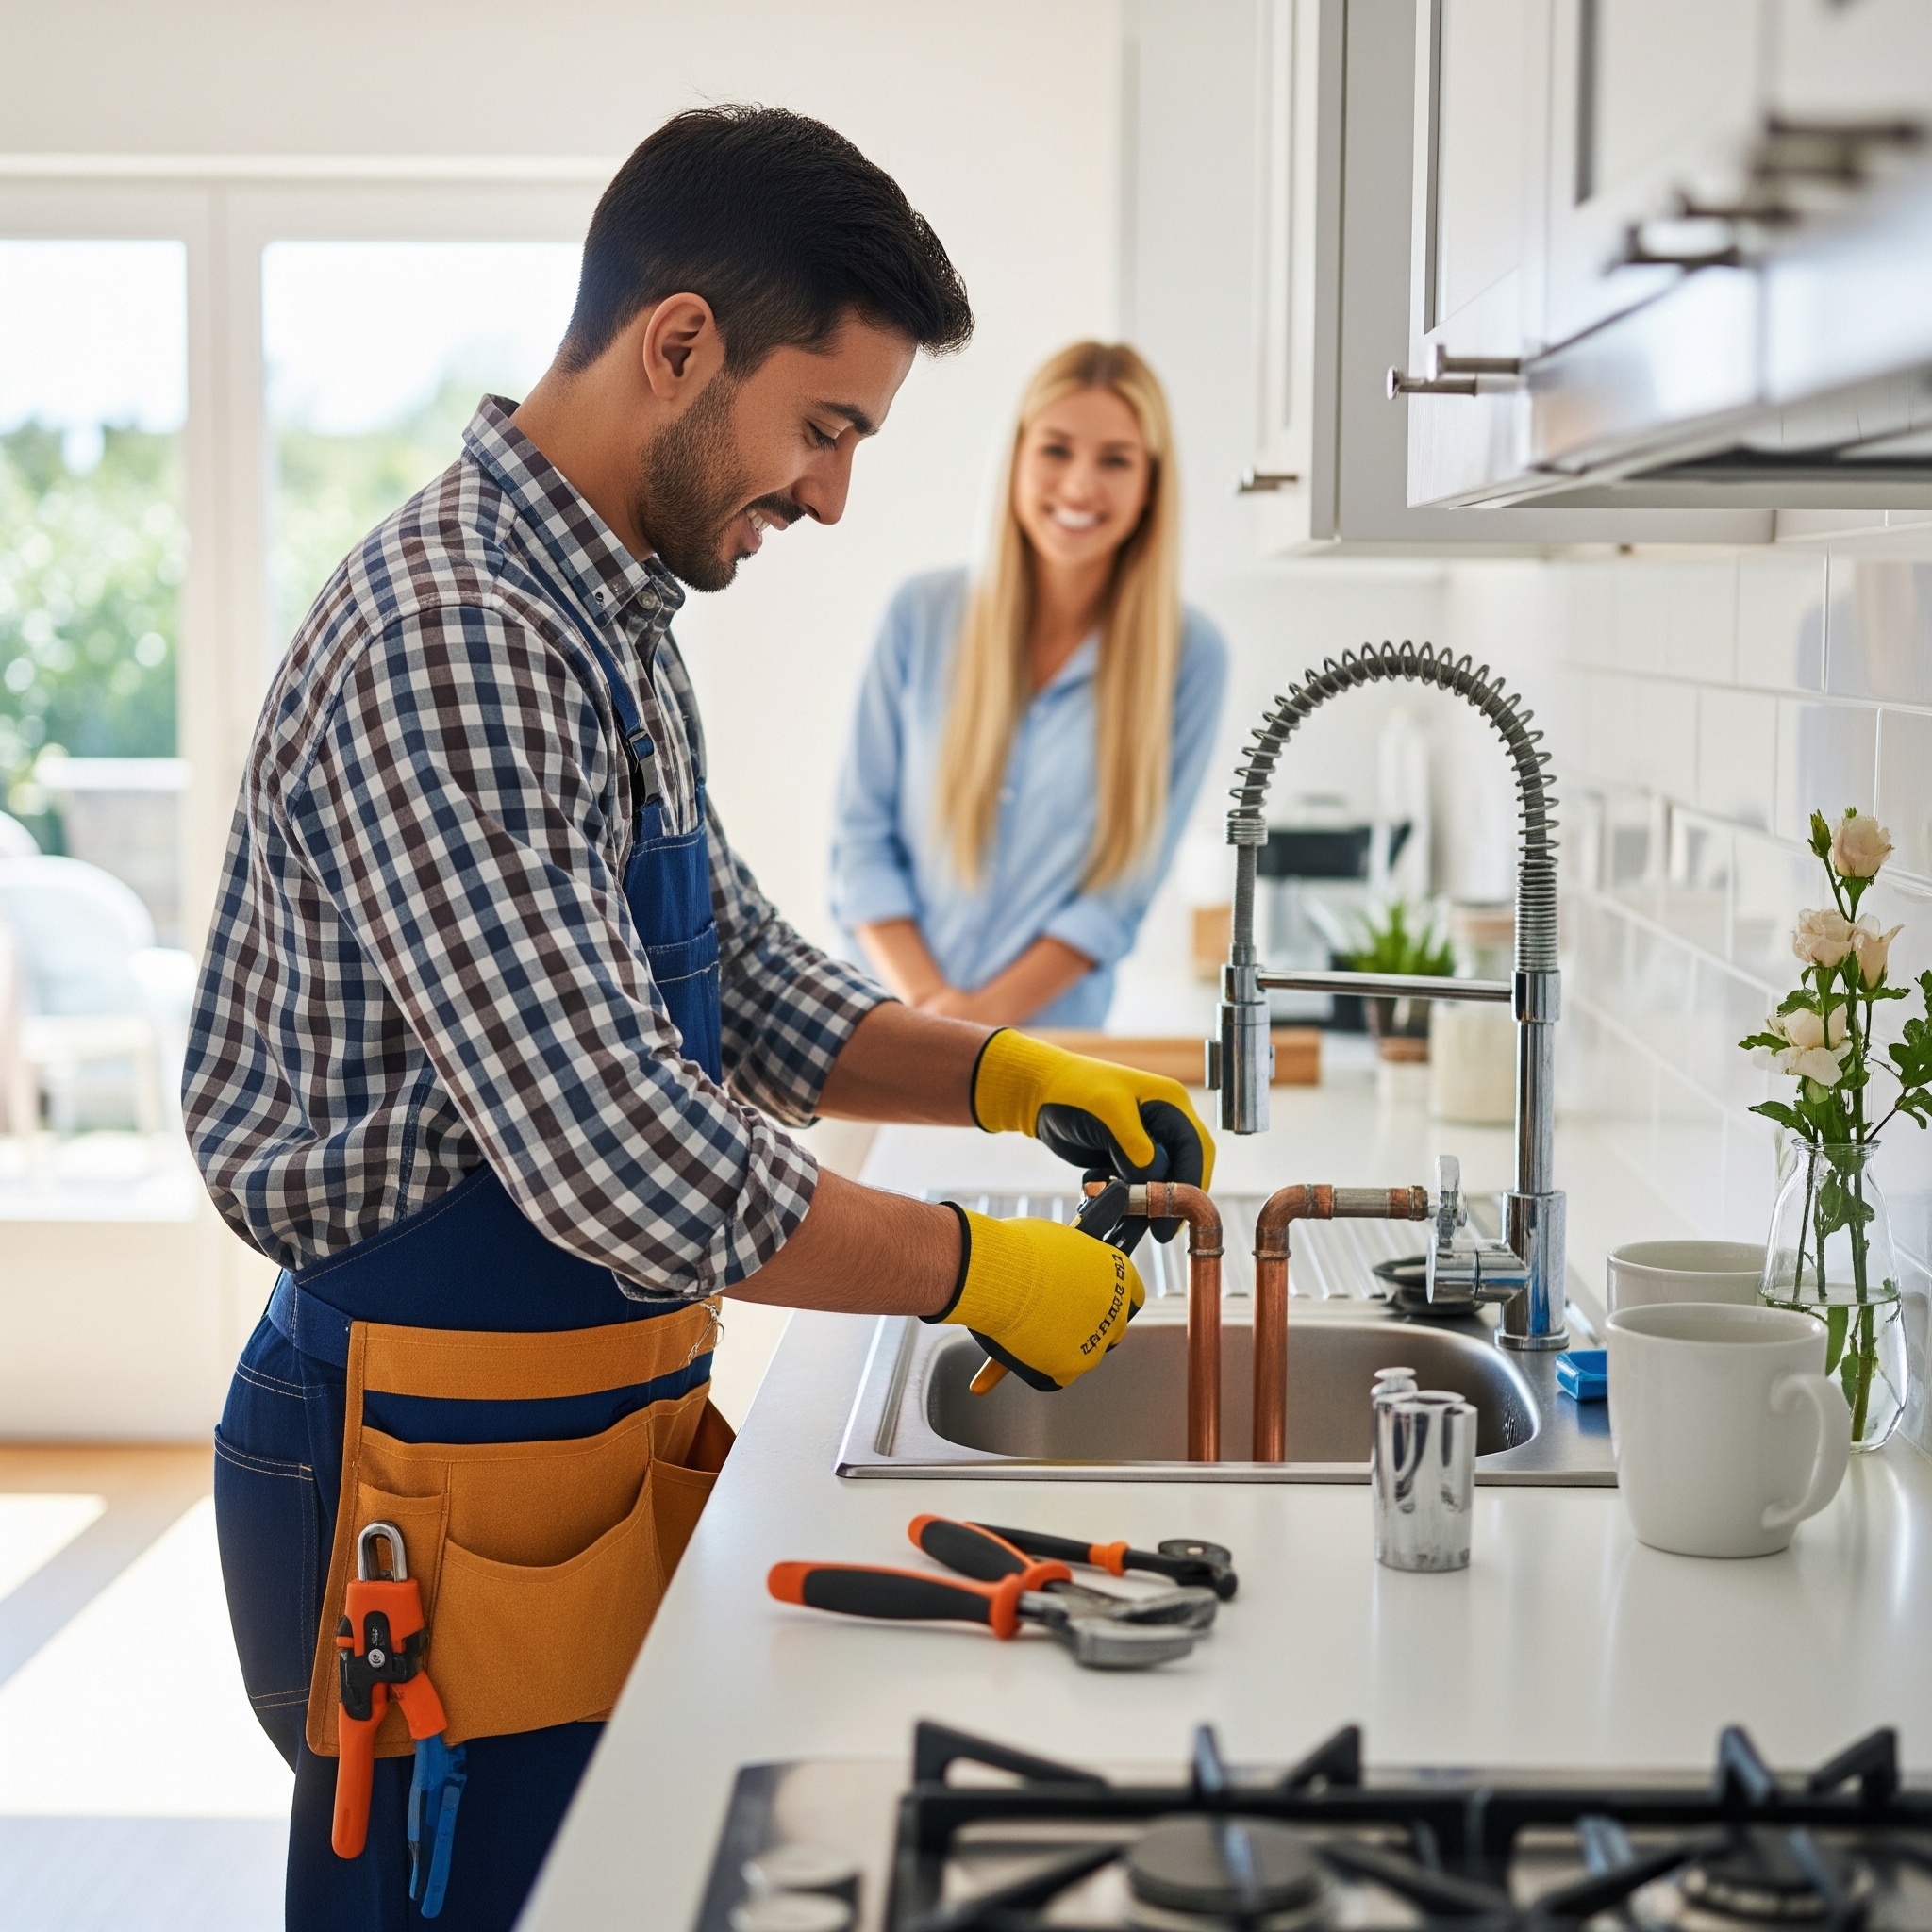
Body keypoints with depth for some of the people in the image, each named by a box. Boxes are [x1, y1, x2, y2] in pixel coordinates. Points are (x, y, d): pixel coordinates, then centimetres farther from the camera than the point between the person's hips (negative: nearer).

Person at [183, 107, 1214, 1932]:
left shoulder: (605, 623, 10)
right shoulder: (448, 647, -24)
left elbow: (741, 983, 19)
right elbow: (636, 1177, -29)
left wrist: (1000, 1075, 4)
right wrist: (973, 1266, -17)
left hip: (593, 1437, 10)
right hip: (445, 1481, -10)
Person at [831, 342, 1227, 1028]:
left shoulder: (1187, 656, 1)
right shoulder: (923, 616, 5)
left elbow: (1121, 889, 2)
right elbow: (864, 836, 6)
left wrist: (987, 1011, -8)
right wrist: (925, 1001, -7)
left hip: (1048, 1037, -1)